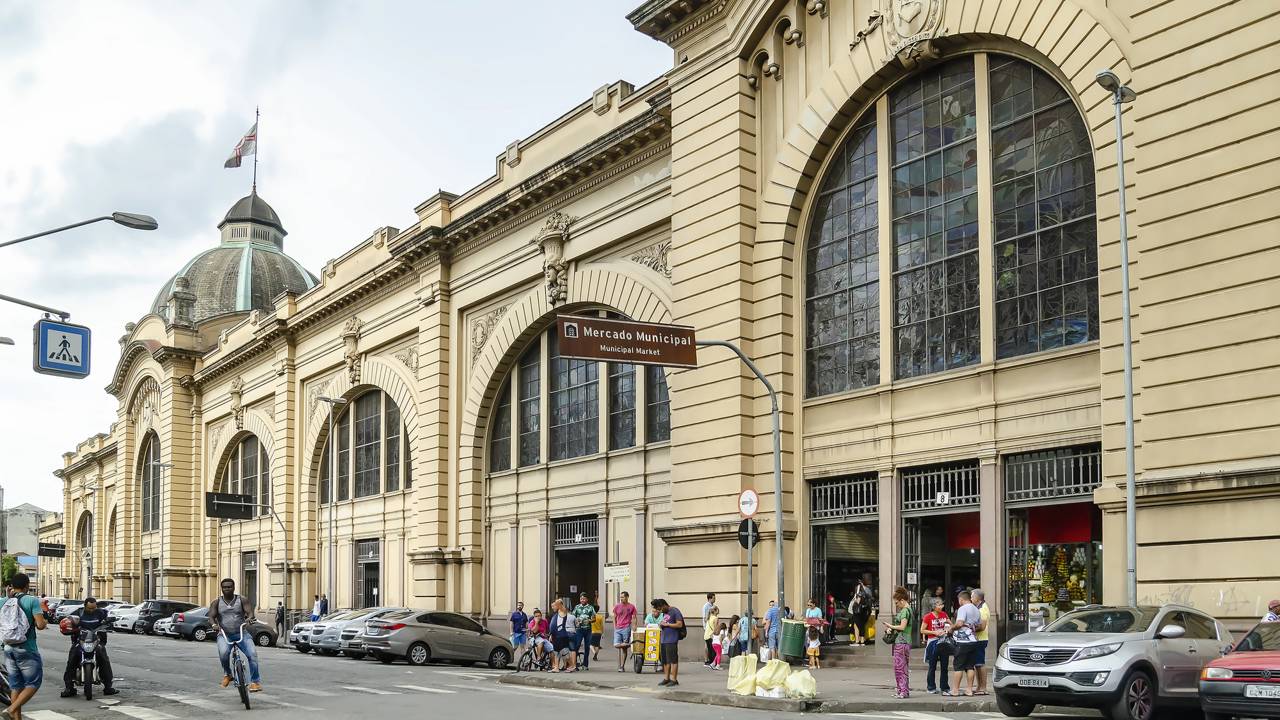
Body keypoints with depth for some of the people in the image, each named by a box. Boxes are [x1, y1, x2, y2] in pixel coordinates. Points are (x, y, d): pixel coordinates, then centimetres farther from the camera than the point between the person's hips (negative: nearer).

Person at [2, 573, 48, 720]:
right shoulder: (32, 600, -13)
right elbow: (41, 625, -19)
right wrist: (42, 622, 3)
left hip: (8, 648, 6)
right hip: (27, 650, -6)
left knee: (15, 685, 13)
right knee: (33, 683, 4)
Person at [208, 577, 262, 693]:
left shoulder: (242, 600, 5)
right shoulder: (216, 602, 7)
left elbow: (250, 612, -8)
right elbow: (211, 616, -5)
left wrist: (250, 618, -33)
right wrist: (213, 625, -28)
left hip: (241, 633, 0)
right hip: (224, 635, 0)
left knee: (252, 654, -23)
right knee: (223, 653, -31)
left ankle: (255, 682, -17)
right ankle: (227, 674, -2)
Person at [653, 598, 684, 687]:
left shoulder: (675, 611, -8)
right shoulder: (664, 613, 18)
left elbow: (679, 624, -14)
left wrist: (667, 624, -13)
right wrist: (661, 625, 7)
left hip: (672, 640, -9)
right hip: (663, 640, 9)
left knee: (673, 660, -6)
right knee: (665, 661, 10)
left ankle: (674, 680, -3)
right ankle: (666, 678, 17)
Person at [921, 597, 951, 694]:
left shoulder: (944, 614, 5)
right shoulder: (928, 616, -8)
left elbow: (951, 625, 19)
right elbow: (922, 630, -6)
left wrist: (949, 629, -3)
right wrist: (934, 632, -14)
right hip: (933, 643, -4)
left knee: (944, 666, 6)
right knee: (932, 667, 2)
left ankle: (945, 687, 14)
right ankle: (931, 688, 11)